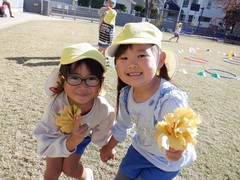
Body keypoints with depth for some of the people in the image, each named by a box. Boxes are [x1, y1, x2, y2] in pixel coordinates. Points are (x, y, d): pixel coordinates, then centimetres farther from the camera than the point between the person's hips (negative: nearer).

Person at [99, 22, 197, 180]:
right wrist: (110, 147, 15)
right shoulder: (126, 94, -19)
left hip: (165, 162, -4)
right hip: (139, 150, 5)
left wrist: (176, 150, -55)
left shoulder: (171, 100, -38)